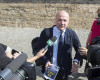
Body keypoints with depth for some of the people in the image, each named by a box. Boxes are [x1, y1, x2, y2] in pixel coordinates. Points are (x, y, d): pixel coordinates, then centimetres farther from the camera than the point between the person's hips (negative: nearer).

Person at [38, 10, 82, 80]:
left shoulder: (72, 34, -5)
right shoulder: (46, 33, -9)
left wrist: (76, 61, -8)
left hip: (64, 71, 1)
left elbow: (79, 49, 9)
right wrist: (46, 61, -20)